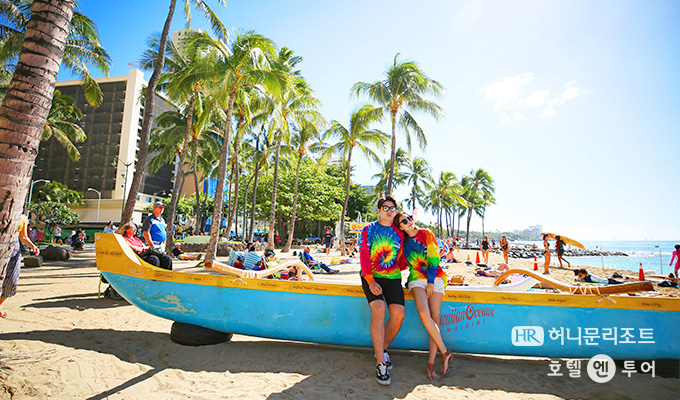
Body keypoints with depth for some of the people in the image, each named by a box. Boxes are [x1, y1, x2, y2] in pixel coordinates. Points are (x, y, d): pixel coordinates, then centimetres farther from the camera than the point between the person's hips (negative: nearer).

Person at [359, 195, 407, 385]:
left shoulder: (399, 233, 10)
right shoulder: (368, 230, 1)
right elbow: (364, 257, -5)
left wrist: (404, 264, -5)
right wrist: (371, 282, -14)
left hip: (392, 278, 3)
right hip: (371, 277, -3)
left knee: (398, 313, -15)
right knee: (378, 309, -24)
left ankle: (382, 348, 11)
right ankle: (381, 363, -16)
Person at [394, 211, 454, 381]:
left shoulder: (426, 234, 3)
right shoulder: (404, 242, 11)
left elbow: (434, 259, -2)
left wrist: (430, 282, -7)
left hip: (435, 277, -1)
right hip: (417, 279, 1)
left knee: (435, 317, -9)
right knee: (424, 313, -21)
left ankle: (431, 361, -1)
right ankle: (445, 352, -7)